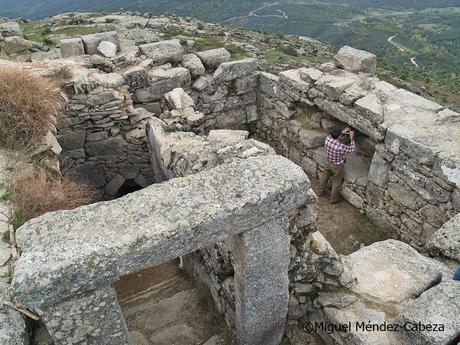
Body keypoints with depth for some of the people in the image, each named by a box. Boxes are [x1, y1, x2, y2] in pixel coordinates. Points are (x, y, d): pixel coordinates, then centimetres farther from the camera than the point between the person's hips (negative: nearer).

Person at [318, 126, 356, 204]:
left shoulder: (327, 139, -24)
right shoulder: (341, 147, -38)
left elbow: (332, 135, 4)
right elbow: (351, 149, -16)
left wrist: (342, 131, 0)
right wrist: (352, 138, -7)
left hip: (329, 163, 5)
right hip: (337, 167, -5)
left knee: (324, 177, 28)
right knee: (336, 183, 18)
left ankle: (321, 192, 50)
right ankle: (333, 199, 36)